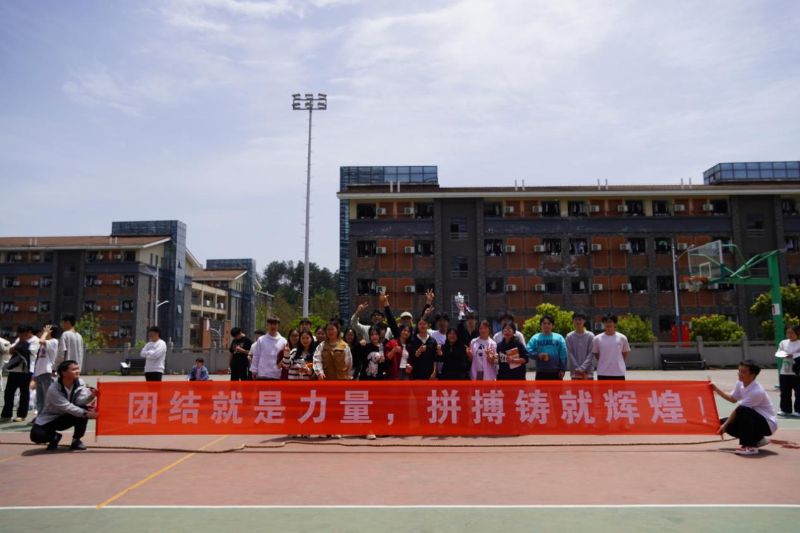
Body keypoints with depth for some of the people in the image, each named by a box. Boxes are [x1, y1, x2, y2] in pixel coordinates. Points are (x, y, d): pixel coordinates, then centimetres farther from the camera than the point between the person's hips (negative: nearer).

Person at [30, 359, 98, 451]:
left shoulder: (80, 383, -10)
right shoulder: (54, 389, -25)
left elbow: (80, 401, -24)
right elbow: (67, 407, -33)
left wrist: (91, 396, -46)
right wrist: (86, 414, -43)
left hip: (66, 417, 3)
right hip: (49, 419, -3)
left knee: (85, 408, -27)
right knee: (37, 436, -31)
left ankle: (76, 440, -9)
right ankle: (54, 437, 6)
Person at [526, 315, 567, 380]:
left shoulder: (559, 338, 3)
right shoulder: (535, 338, 3)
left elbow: (563, 355, -1)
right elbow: (528, 351, -4)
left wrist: (562, 369, -7)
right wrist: (538, 355, -21)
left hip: (556, 372, 0)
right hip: (541, 372, 0)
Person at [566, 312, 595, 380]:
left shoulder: (590, 336, -1)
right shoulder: (569, 336, 2)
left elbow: (591, 354, -5)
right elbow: (570, 354, -2)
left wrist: (582, 368, -13)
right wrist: (577, 368, -11)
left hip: (588, 371, -1)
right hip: (575, 371, 1)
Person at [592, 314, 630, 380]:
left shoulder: (622, 338, -1)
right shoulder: (597, 339, -2)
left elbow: (625, 353, 11)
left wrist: (616, 363, 6)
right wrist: (604, 363, 6)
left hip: (619, 372, 1)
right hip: (603, 373, 0)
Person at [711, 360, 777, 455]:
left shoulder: (757, 391, -29)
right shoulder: (740, 384, -3)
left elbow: (739, 411, -23)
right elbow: (733, 399, 18)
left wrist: (725, 425, -16)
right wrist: (716, 389, 8)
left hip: (768, 424, -9)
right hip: (756, 419, 9)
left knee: (742, 411, -35)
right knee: (723, 422, -4)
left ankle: (750, 446, -20)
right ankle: (757, 439, 13)